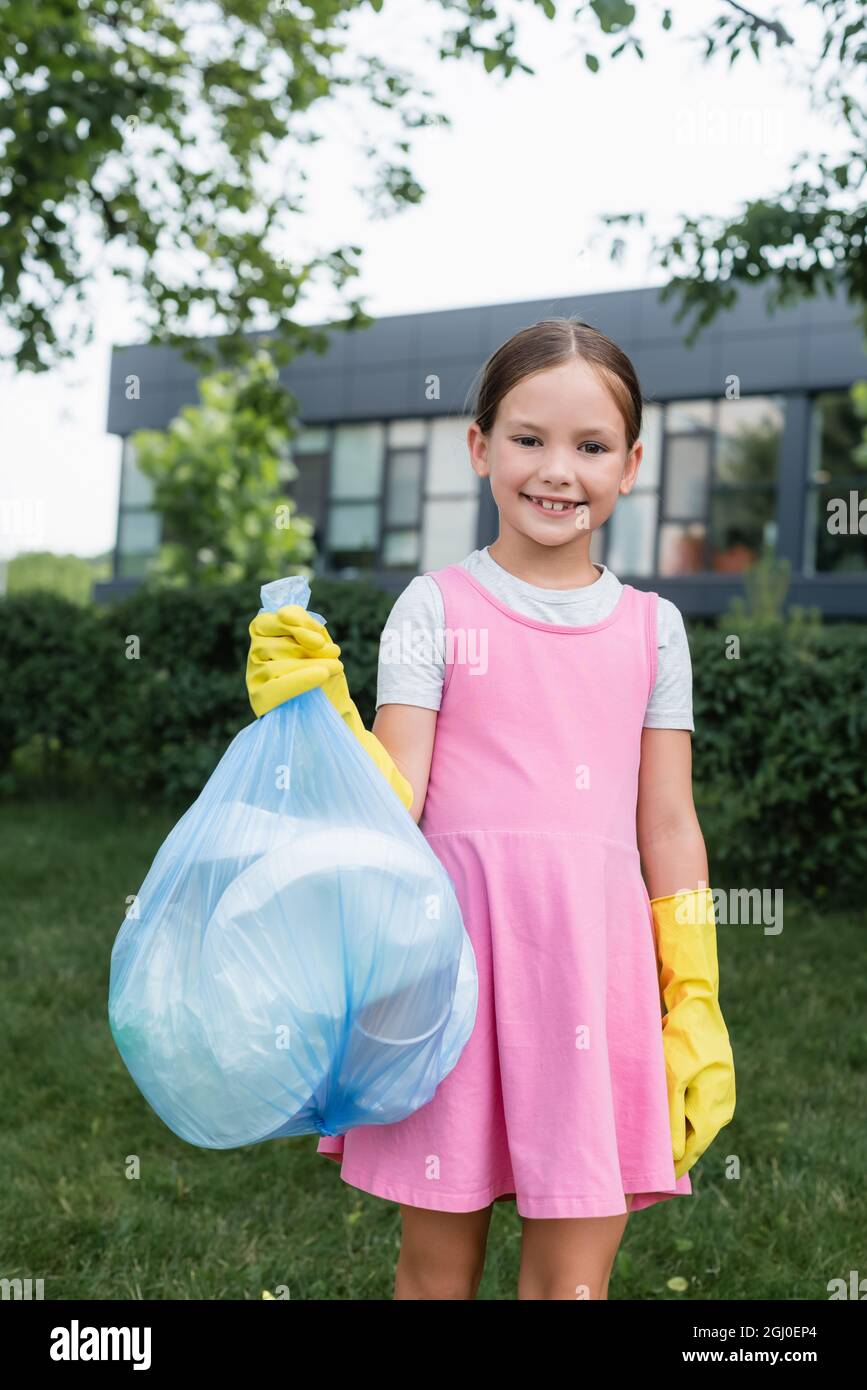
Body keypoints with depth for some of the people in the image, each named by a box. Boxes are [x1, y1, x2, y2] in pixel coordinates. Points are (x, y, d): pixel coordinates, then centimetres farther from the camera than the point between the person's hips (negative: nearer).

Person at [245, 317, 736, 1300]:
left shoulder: (651, 627, 10)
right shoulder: (436, 608, 2)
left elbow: (670, 827, 11)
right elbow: (393, 802, -3)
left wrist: (697, 1008, 8)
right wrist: (318, 712, -19)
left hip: (597, 961, 2)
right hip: (458, 943, -1)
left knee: (573, 1279, 6)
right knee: (437, 1269, 10)